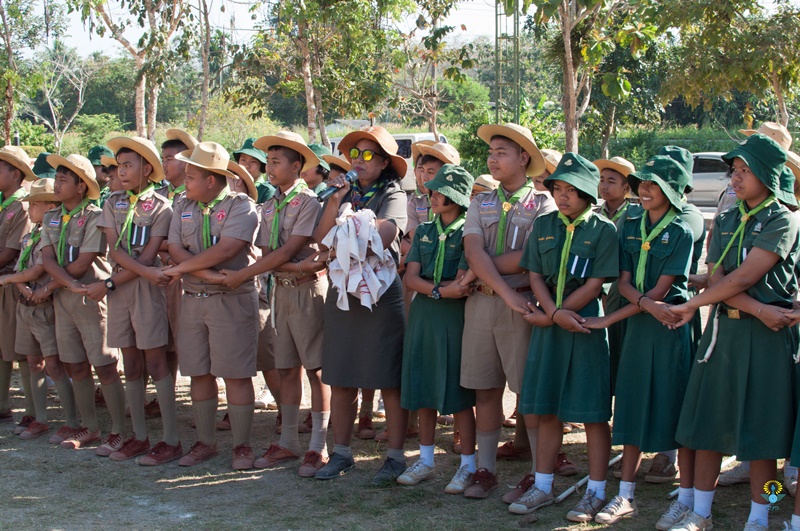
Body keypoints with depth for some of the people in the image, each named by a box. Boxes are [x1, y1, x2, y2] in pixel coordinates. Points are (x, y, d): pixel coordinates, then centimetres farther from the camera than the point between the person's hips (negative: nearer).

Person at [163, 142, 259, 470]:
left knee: (236, 375, -3)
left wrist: (183, 268, -12)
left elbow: (227, 249, -20)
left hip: (233, 300, -5)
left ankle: (242, 445, 6)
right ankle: (205, 442, 21)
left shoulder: (240, 206, -7)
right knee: (199, 373, 9)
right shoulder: (183, 206, 11)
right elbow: (175, 249, -2)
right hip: (193, 299, 6)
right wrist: (209, 275, -16)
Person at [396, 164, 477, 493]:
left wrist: (428, 287, -11)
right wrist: (441, 291, -14)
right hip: (422, 315, 6)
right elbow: (410, 278, 1)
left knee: (459, 394, -3)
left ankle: (468, 466, 5)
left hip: (455, 317, -5)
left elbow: (462, 282, -15)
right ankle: (425, 461, 19)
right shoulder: (424, 231, 12)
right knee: (423, 390, 9)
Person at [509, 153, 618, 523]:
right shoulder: (543, 226, 8)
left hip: (586, 323, -4)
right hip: (547, 322, 4)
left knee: (592, 413, 0)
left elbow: (594, 284, -9)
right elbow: (535, 275, 4)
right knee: (546, 410, 9)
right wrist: (555, 313, -13)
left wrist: (549, 316, -11)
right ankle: (543, 487, 19)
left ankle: (595, 493, 9)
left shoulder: (603, 230, -4)